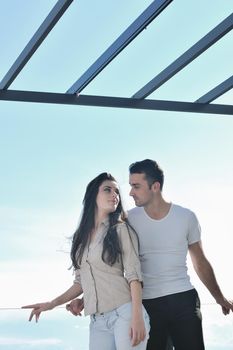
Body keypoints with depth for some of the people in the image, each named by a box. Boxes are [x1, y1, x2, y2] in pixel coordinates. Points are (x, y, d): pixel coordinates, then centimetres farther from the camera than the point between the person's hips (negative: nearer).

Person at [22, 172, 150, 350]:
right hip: (98, 321, 4)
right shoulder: (82, 237, 16)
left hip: (125, 313, -4)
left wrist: (137, 317, -16)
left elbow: (133, 275, -6)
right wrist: (52, 304, 13)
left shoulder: (122, 230, 2)